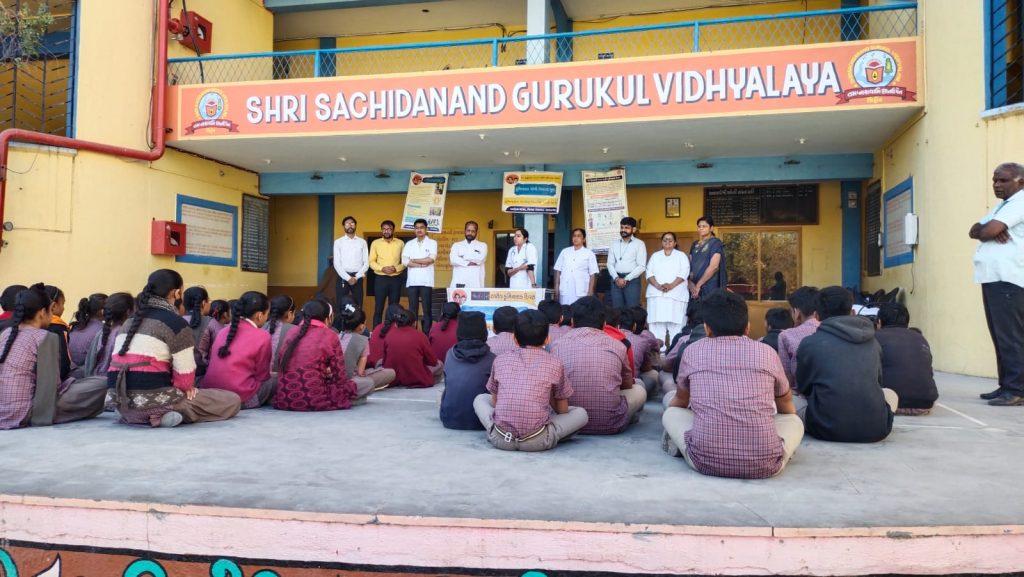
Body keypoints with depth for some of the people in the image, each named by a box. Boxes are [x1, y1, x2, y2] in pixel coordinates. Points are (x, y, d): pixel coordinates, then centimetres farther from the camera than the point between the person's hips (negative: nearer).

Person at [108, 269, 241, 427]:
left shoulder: (131, 321, 14)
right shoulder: (176, 323, -9)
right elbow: (185, 372, -12)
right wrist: (186, 387, 12)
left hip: (122, 403, 8)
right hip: (152, 398, -8)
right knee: (232, 401, 1)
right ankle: (162, 415, -7)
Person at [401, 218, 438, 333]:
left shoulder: (432, 243, 5)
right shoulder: (409, 244, 12)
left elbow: (431, 259, -10)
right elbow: (404, 261, -1)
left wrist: (414, 260, -3)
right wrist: (423, 264, -9)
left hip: (426, 281, -2)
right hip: (412, 281, 2)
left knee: (427, 309, 0)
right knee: (412, 309, 5)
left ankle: (426, 334, 3)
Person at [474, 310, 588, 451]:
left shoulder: (500, 360, 10)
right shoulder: (554, 364, 5)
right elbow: (563, 410, 14)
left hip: (500, 439, 2)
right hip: (537, 441, -2)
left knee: (480, 398, 31)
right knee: (581, 413, 19)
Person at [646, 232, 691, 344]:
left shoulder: (681, 256, 13)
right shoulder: (655, 256, 19)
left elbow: (683, 273, -2)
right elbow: (649, 273, 7)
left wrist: (671, 285, -16)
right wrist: (658, 285, -12)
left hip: (676, 294, -2)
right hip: (656, 294, 2)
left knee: (675, 323, -9)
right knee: (657, 323, -6)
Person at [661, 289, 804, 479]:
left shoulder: (692, 352, 6)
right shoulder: (767, 352, 8)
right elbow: (787, 408, 28)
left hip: (705, 462, 0)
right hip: (765, 465, 0)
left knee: (672, 413, 27)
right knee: (794, 420, 29)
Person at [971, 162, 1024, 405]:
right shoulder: (1003, 205, 24)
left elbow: (988, 231, -19)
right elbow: (974, 231, 14)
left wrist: (982, 230, 5)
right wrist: (991, 231, -7)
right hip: (993, 279, 10)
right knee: (1001, 337, 11)